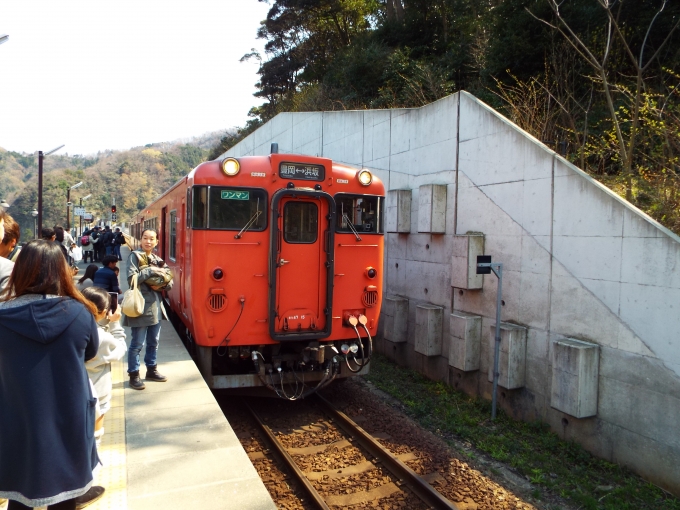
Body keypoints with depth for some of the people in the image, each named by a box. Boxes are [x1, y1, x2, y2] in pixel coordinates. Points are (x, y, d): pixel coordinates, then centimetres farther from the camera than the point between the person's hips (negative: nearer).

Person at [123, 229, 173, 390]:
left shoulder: (158, 260, 12)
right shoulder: (135, 256, -4)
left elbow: (169, 282, 10)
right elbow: (131, 279, -17)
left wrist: (161, 286, -10)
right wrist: (151, 271, -16)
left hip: (155, 305, 6)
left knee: (153, 342, 16)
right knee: (137, 343, 0)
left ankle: (152, 369, 30)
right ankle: (134, 375, 12)